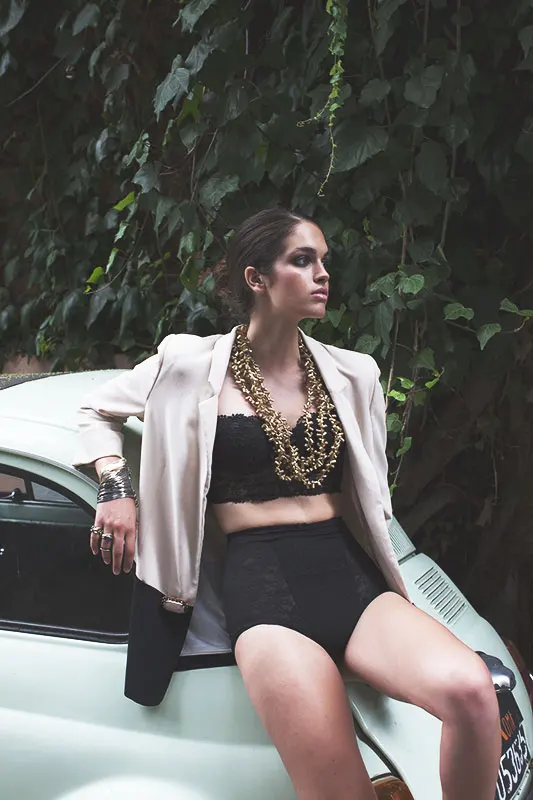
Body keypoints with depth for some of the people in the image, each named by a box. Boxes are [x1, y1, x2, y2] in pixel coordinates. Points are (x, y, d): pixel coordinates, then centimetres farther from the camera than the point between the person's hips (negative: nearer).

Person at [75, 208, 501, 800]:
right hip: (259, 578, -3)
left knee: (469, 690, -29)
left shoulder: (353, 375, 15)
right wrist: (116, 486, 5)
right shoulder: (193, 365, 6)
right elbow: (96, 411, 21)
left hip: (349, 571, 4)